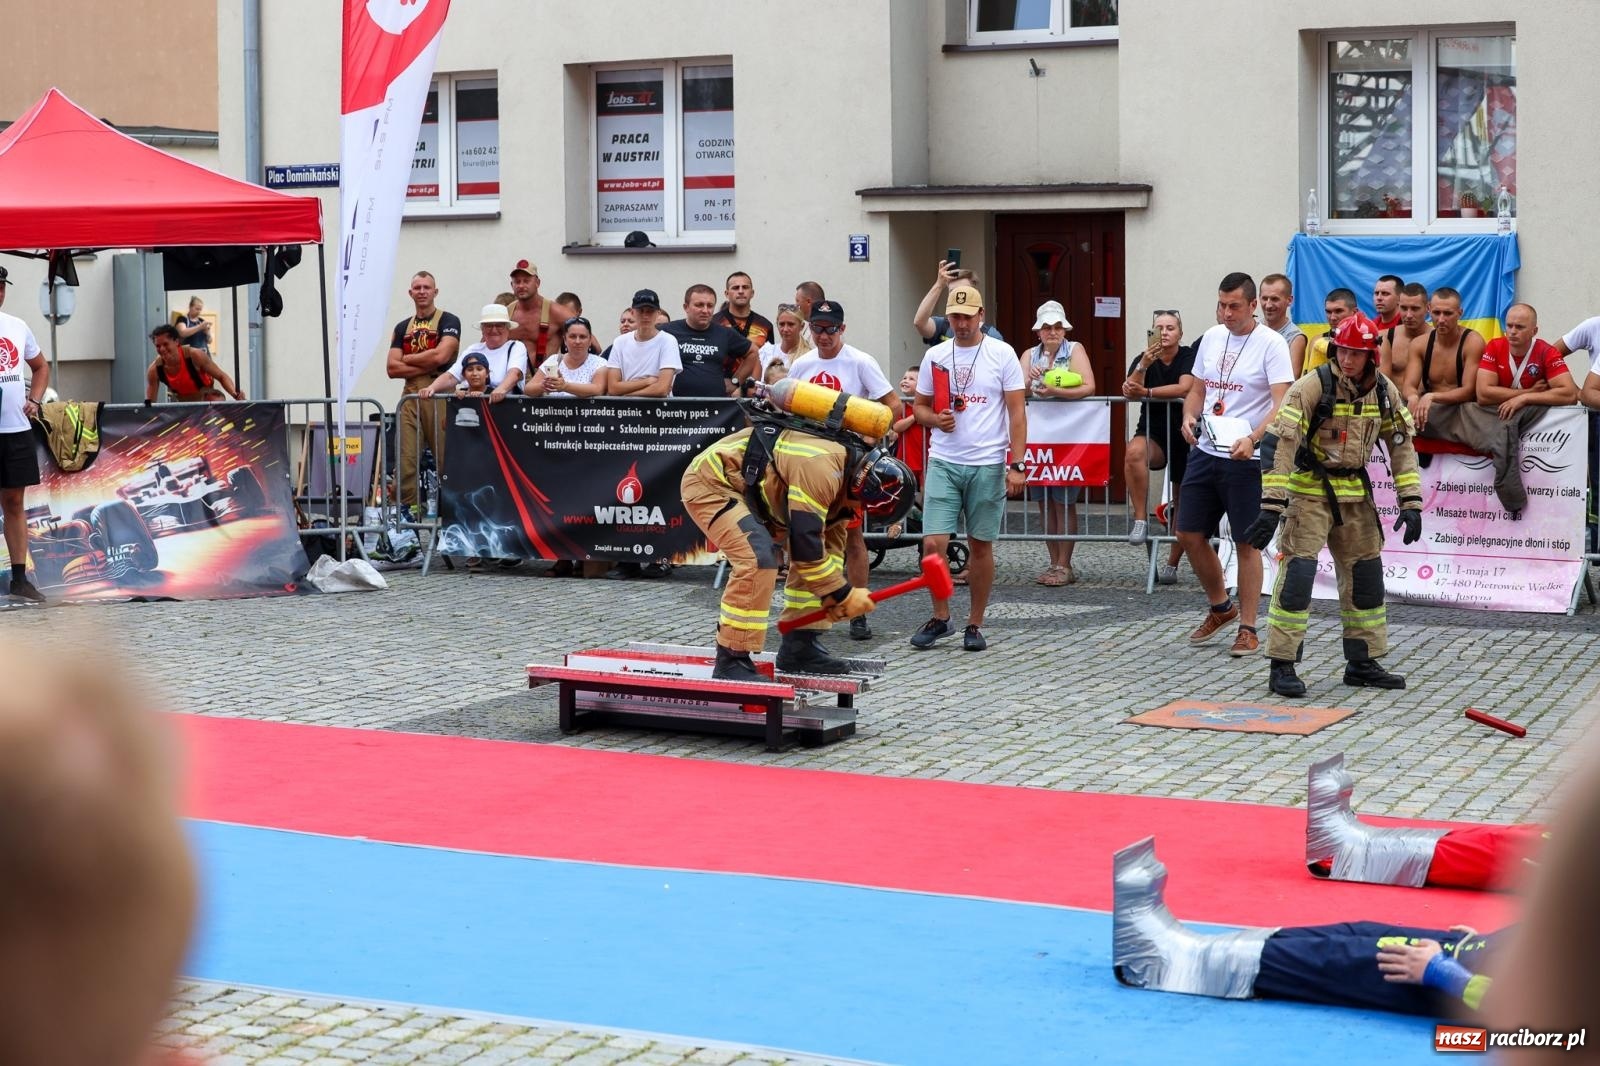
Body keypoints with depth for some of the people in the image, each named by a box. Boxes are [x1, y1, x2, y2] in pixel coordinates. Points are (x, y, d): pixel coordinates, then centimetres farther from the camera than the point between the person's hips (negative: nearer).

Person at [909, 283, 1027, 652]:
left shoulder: (1002, 354, 0)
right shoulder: (935, 356, 9)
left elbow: (1017, 412, -2)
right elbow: (919, 406, 17)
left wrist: (1016, 465, -9)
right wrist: (935, 419, -7)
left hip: (987, 465, -2)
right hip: (943, 462, 2)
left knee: (981, 546, 5)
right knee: (933, 544, -7)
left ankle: (975, 625, 16)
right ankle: (940, 617, 11)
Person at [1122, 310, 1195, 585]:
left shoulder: (1189, 356, -5)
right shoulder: (1143, 358, 1)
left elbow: (1184, 388, -21)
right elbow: (1129, 392, -14)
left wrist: (1146, 392, -25)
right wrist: (1144, 365, -30)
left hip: (1184, 435, 0)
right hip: (1153, 434, 0)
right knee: (1134, 452, -37)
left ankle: (1172, 565, 19)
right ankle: (1141, 519, -29)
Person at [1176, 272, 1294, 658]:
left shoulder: (1271, 344, -10)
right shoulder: (1211, 337, 10)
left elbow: (1282, 405, -18)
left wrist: (1252, 439, -32)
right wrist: (1189, 417, -3)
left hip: (1246, 458, -6)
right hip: (1205, 452, 6)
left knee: (1247, 542, 1)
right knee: (1189, 534, 9)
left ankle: (1248, 629, 10)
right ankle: (1220, 607, 30)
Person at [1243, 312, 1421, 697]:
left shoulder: (1384, 392, -1)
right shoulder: (1312, 387, -18)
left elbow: (1402, 446, 8)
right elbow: (1279, 443, -21)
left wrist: (1411, 502, 0)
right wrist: (1272, 506, -27)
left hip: (1355, 492, 6)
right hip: (1309, 489, -6)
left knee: (1366, 574, 9)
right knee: (1297, 572, -13)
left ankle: (1362, 663, 22)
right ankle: (1281, 667, -7)